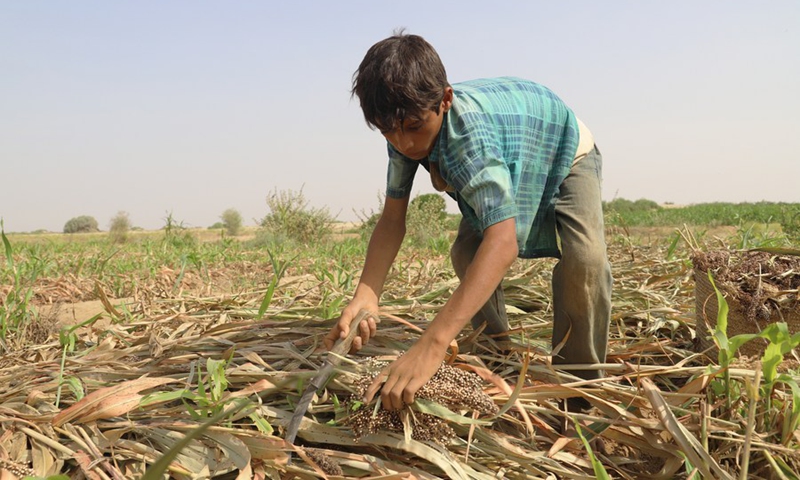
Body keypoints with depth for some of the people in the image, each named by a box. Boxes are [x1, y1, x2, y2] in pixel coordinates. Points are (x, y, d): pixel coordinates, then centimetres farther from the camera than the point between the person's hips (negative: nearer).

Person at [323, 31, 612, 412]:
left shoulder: (470, 131, -47)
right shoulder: (406, 129, -25)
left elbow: (504, 240, -58)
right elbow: (392, 219, -23)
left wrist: (432, 344, -67)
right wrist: (366, 294, -42)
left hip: (564, 157, -6)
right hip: (504, 167, 7)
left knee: (584, 256, -28)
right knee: (466, 253, 0)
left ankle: (579, 379, -9)